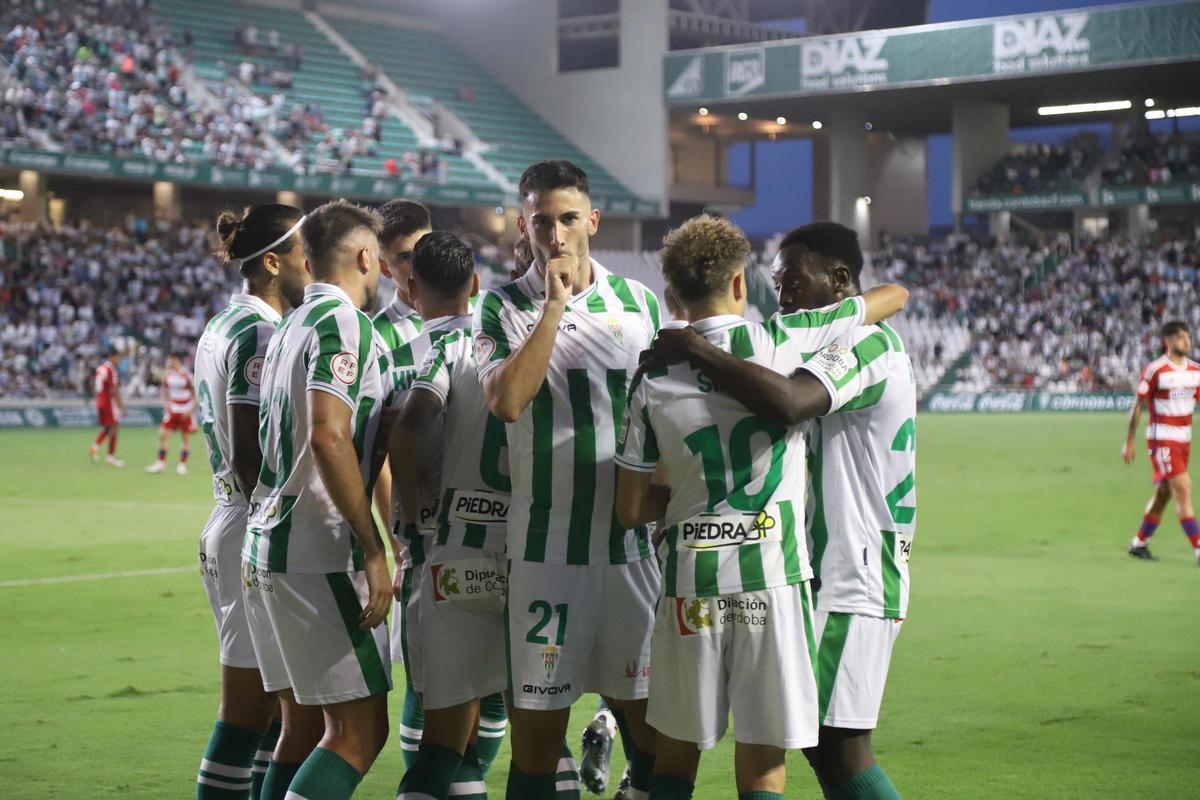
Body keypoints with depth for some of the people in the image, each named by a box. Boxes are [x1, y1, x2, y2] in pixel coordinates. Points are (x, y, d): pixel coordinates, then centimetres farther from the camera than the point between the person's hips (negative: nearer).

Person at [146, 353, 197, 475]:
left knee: (186, 438, 2)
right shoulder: (167, 374, 1)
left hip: (185, 413, -4)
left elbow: (196, 393, -8)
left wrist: (190, 410, -14)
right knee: (163, 434, -5)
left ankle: (183, 464, 13)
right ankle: (161, 463, 4)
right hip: (172, 410, 4)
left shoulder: (187, 375, -12)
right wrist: (166, 404, 0)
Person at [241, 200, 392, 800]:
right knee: (360, 731, -7)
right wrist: (373, 549, -21)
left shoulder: (289, 327, 17)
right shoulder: (343, 322, -11)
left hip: (265, 543, 10)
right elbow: (328, 436, -23)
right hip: (316, 555, -10)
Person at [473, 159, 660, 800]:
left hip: (634, 538, 2)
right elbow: (505, 401, -15)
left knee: (651, 722, 4)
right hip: (544, 547, -2)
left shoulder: (638, 302, 10)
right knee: (537, 726, 1)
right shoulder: (501, 308, 3)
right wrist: (555, 305, -12)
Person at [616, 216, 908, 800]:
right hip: (775, 577, -2)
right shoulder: (784, 339, -3)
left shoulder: (652, 379, 2)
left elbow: (631, 509, 6)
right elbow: (895, 296, 12)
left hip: (689, 582, 2)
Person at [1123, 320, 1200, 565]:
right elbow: (1137, 407, -6)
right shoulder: (1155, 370, -11)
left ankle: (1139, 543, 26)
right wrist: (1129, 442, -6)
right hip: (1161, 440, -7)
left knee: (1164, 493, 12)